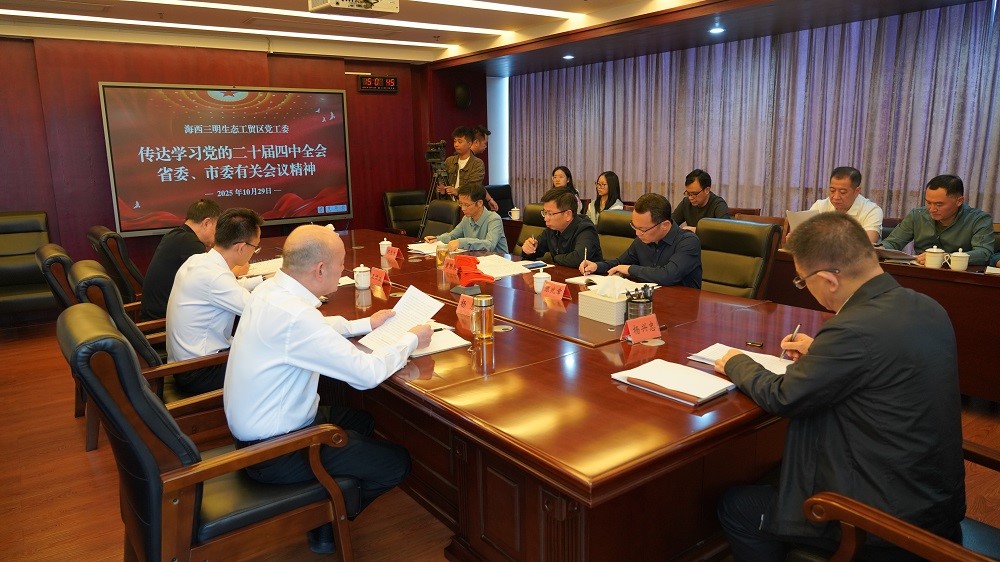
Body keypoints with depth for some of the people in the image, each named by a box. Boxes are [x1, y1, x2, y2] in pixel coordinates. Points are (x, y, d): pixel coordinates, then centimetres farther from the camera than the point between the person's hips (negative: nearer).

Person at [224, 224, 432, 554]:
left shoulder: (270, 289, -3)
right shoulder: (293, 314, -32)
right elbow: (366, 374, -29)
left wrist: (367, 324, 14)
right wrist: (411, 340, -13)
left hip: (255, 426, 9)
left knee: (363, 422, 24)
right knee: (396, 463, -1)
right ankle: (326, 526, 19)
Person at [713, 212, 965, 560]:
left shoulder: (857, 329, -30)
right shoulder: (927, 308, -3)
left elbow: (780, 398, -17)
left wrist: (737, 364, 1)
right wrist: (820, 352, 13)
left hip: (889, 520, -9)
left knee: (734, 507, 5)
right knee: (774, 474, 25)